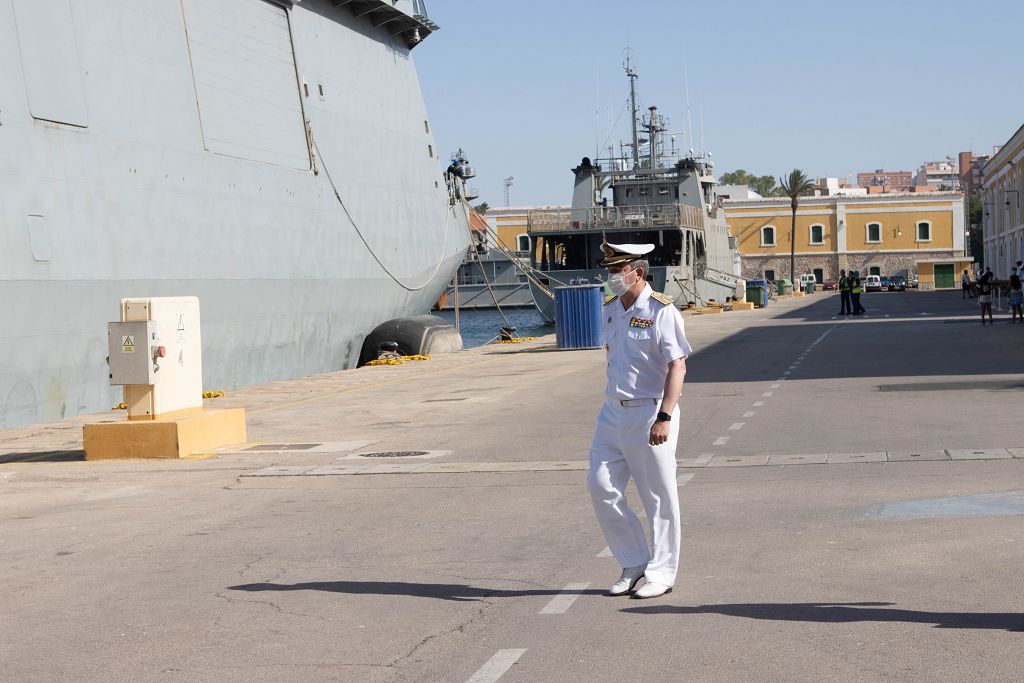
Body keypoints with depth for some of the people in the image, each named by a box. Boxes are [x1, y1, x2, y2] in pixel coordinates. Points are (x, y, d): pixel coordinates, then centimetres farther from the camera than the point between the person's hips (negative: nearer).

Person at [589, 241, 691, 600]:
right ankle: (634, 564, 16)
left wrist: (664, 417, -27)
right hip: (613, 412, 7)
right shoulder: (609, 311, 11)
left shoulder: (661, 311, -11)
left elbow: (677, 366, -18)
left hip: (651, 414, -7)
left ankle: (661, 573, 14)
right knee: (601, 487, 2)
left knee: (659, 496, 2)